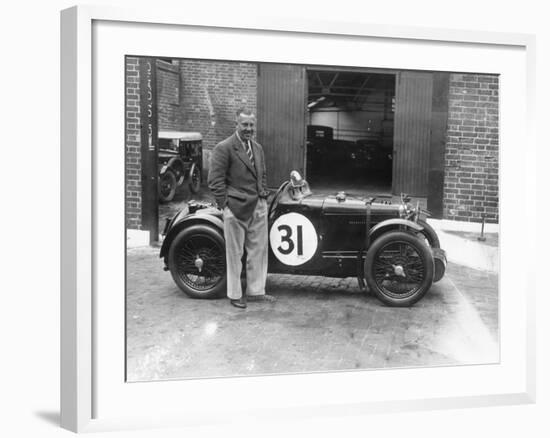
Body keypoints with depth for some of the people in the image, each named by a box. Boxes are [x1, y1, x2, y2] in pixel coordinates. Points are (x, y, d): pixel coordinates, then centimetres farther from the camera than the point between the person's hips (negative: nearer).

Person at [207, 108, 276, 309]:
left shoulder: (258, 148, 14)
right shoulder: (224, 148, -9)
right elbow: (215, 181, -12)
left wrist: (264, 197, 14)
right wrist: (225, 205, -14)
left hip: (258, 207, 7)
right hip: (236, 209, -7)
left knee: (258, 251, 12)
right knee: (235, 253, 4)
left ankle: (256, 291, 23)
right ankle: (235, 294, 15)